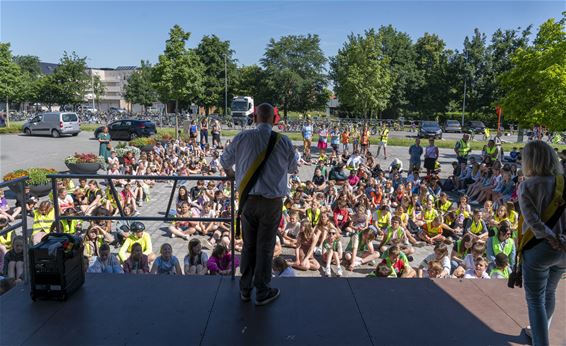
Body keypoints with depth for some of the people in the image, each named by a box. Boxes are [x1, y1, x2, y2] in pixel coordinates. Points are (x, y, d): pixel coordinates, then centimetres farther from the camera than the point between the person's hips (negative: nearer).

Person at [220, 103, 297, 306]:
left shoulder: (243, 138, -4)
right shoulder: (284, 142, -8)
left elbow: (225, 160, 13)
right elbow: (292, 167, 10)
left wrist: (230, 172, 34)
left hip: (248, 199, 2)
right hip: (272, 202, -2)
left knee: (248, 245, 17)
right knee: (265, 247, 10)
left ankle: (245, 289, 30)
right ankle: (262, 292, 24)